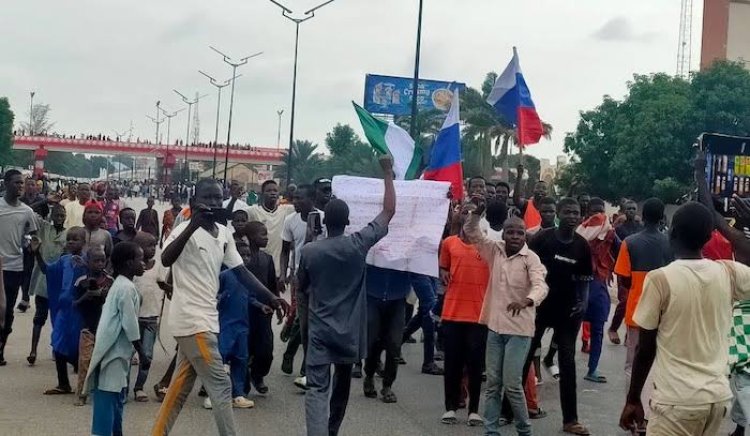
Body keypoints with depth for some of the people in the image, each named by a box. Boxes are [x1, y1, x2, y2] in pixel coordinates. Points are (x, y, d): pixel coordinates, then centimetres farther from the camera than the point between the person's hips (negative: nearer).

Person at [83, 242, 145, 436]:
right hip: (114, 349, -10)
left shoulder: (120, 284, 16)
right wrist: (141, 350, -10)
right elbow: (129, 323, -18)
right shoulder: (127, 288, -16)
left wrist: (136, 349, 22)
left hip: (117, 348, 10)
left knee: (116, 395, 16)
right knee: (108, 396, -11)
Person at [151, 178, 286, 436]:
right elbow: (166, 260, -31)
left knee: (181, 386, 16)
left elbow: (241, 271, 13)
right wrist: (192, 225, -39)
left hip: (204, 319, 8)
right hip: (192, 320, -8)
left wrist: (271, 297, 5)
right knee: (220, 386, -4)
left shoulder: (224, 234, 10)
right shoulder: (186, 230, -14)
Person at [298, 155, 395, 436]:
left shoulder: (309, 251, -6)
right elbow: (389, 211, -3)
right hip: (349, 331, 1)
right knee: (341, 385, 22)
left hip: (320, 329, -1)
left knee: (317, 389, -5)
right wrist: (388, 173, 3)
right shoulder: (359, 244, -9)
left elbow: (302, 289, 8)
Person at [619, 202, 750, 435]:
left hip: (677, 401, -5)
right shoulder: (729, 273, -2)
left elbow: (646, 349, -8)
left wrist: (633, 400, 2)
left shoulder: (659, 279, -13)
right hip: (719, 397, 5)